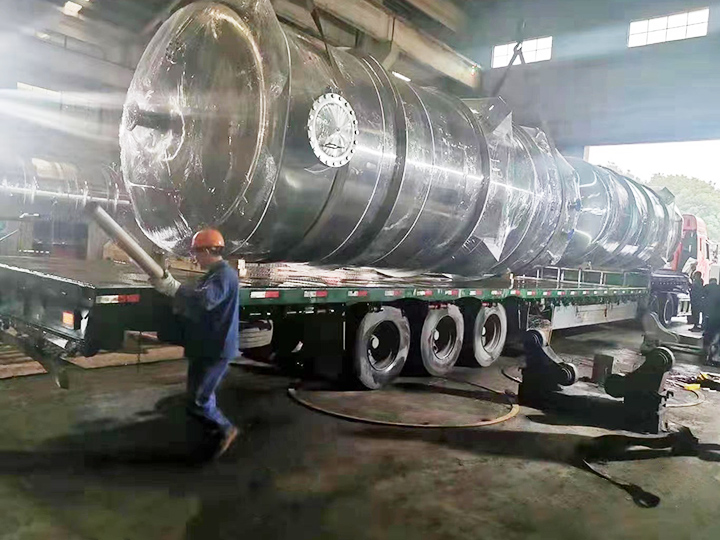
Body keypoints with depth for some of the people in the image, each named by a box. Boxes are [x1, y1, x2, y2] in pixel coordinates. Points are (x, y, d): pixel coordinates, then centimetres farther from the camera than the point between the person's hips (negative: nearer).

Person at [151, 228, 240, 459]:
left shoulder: (225, 275, -19)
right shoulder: (214, 274, 15)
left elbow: (204, 301, -36)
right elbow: (195, 307, 17)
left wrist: (171, 286, -36)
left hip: (216, 349, -11)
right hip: (205, 346, 11)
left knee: (197, 402, -7)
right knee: (198, 395, 18)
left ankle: (225, 429, 13)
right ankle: (213, 433, 33)